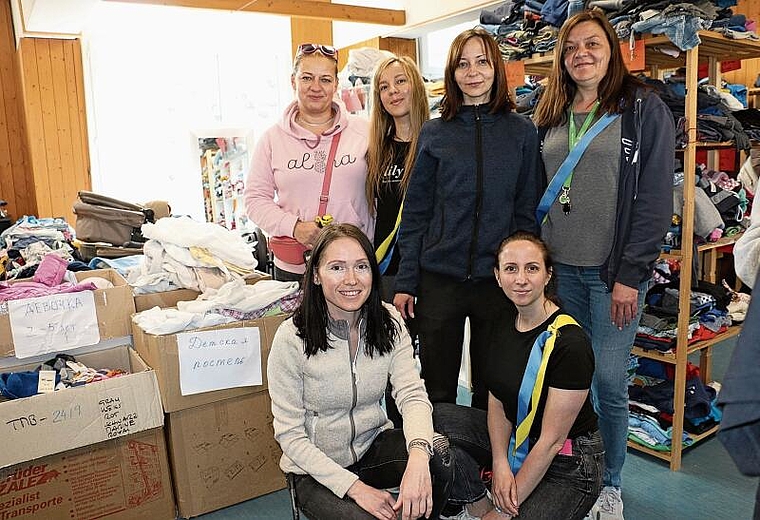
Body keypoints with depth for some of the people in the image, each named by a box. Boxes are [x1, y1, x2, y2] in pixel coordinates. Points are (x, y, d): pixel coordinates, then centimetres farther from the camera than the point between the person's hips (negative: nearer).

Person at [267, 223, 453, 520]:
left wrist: (418, 454, -38)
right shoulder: (292, 337, -19)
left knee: (438, 452, -25)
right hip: (316, 469, -3)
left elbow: (412, 394, -16)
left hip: (373, 445, 4)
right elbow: (289, 434, -15)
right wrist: (354, 487, -22)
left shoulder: (389, 322, -6)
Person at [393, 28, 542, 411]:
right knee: (437, 388, 10)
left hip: (498, 279, 1)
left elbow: (528, 211, 4)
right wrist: (405, 283, -2)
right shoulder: (434, 134, 3)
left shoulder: (522, 132, 4)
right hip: (439, 279, 0)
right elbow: (415, 213, 2)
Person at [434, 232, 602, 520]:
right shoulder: (506, 325, -1)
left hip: (569, 462, -6)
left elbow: (551, 440, -22)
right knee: (437, 418, -11)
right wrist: (500, 463, -17)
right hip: (516, 441, 7)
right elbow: (497, 403, 2)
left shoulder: (570, 342, -24)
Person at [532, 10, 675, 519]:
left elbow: (655, 199, -8)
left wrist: (630, 275, -13)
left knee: (609, 382, 2)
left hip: (614, 272, -4)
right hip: (559, 268, 4)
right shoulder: (550, 117, 12)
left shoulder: (644, 109, -3)